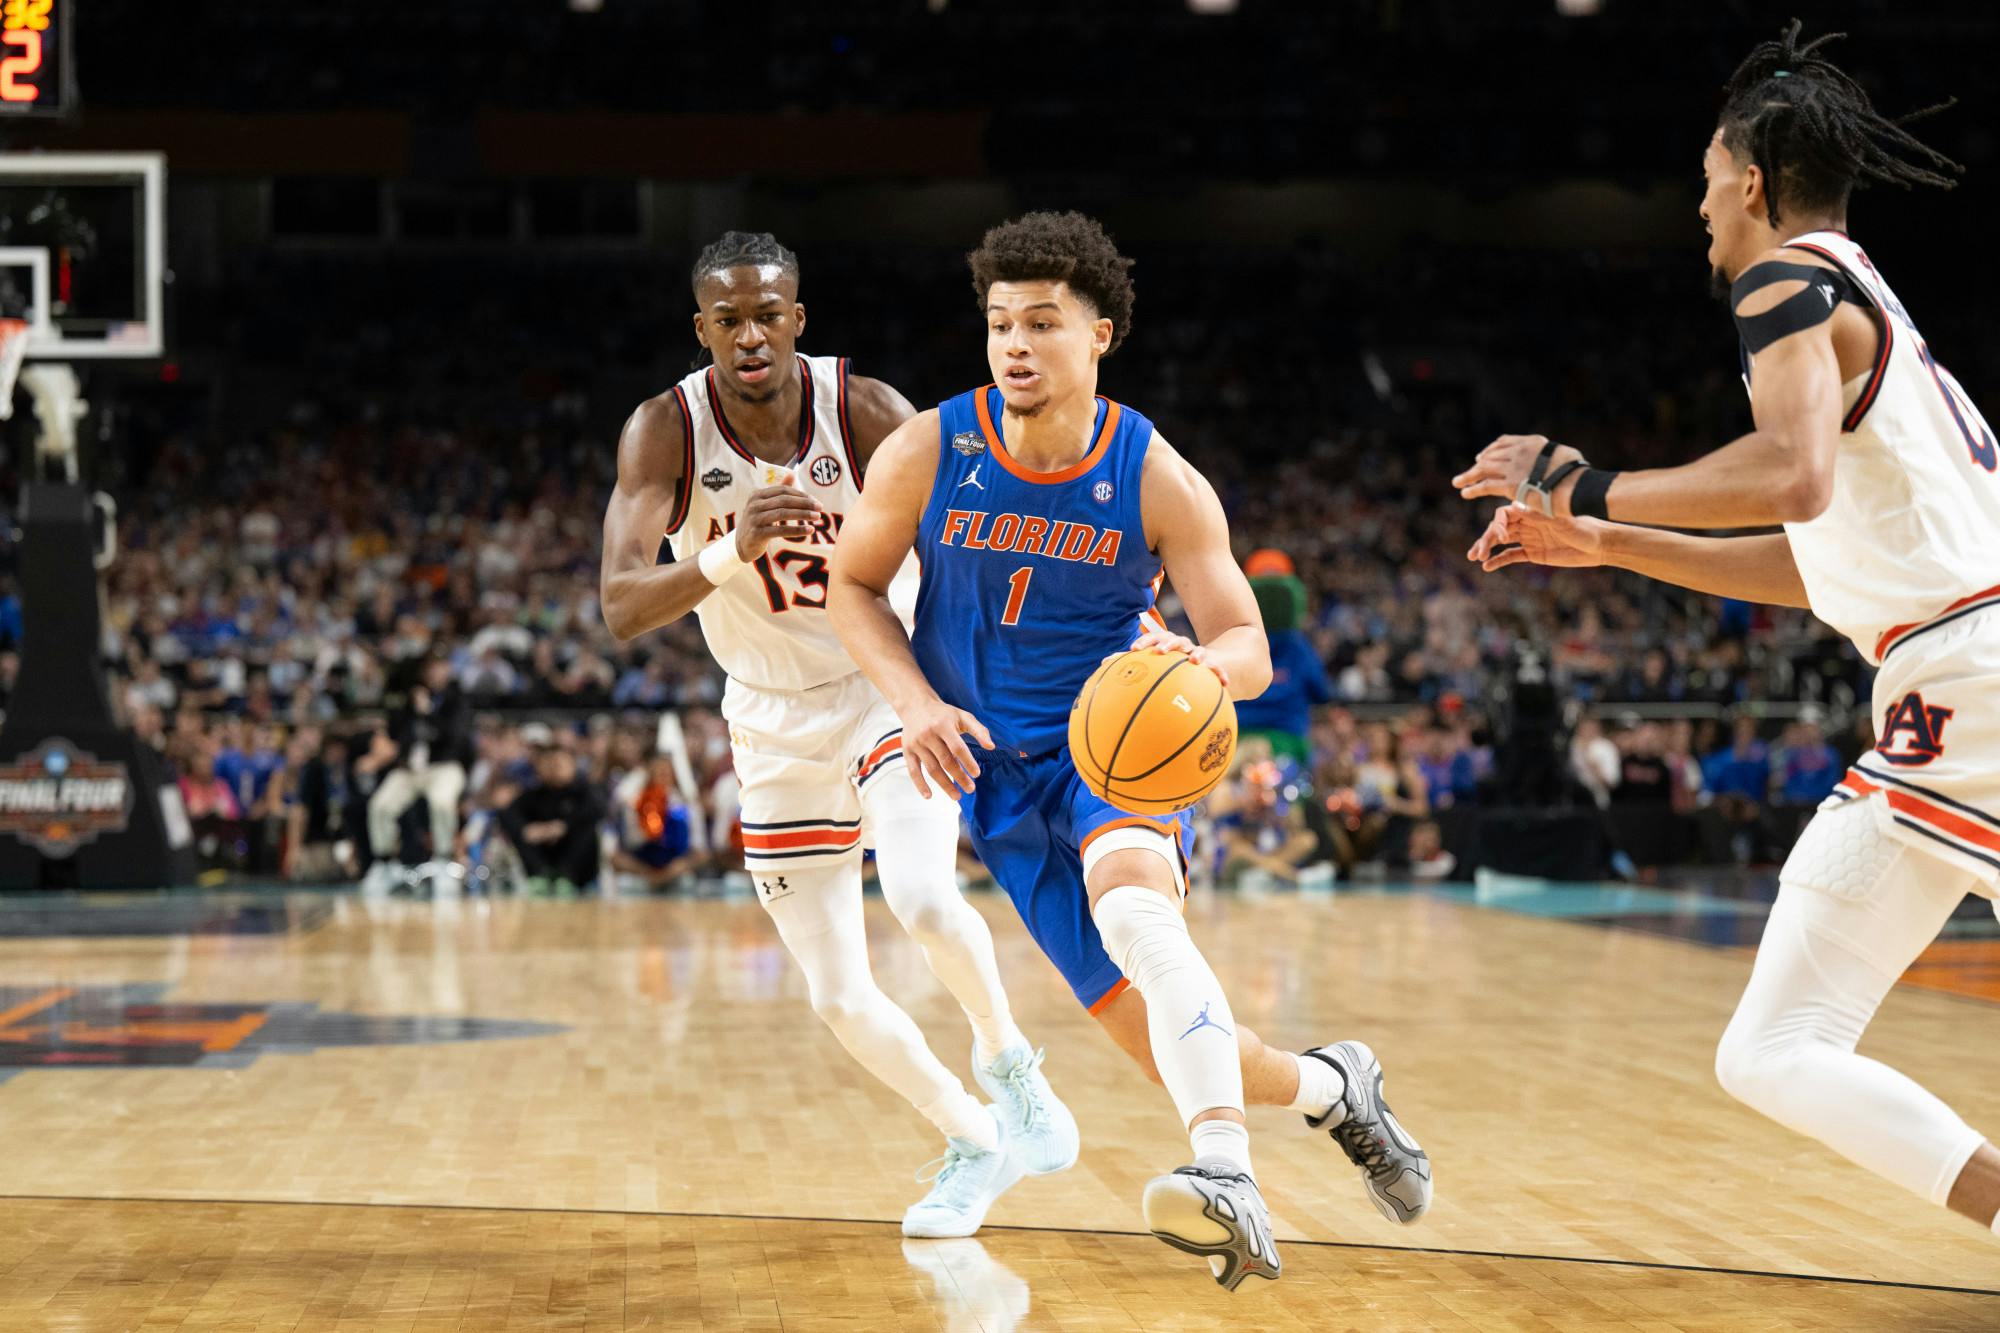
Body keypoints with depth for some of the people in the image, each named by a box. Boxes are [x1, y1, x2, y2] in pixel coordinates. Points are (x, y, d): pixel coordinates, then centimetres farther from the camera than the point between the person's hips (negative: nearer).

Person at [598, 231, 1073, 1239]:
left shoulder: (863, 410, -18)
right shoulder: (667, 430, -18)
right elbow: (621, 608, -27)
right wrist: (731, 554, -46)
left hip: (888, 689, -2)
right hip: (775, 720, 2)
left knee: (922, 900, -30)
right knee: (838, 998, 2)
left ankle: (1007, 1061, 1)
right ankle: (973, 1142, 28)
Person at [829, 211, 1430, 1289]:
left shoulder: (1159, 482, -11)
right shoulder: (927, 453, -8)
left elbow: (1249, 649, -8)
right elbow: (853, 583, 6)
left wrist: (1197, 664, -33)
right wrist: (917, 703, -10)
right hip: (996, 771, 2)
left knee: (1132, 895, -39)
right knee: (1163, 1044, -5)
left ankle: (1227, 1169, -50)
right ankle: (1332, 1089, 26)